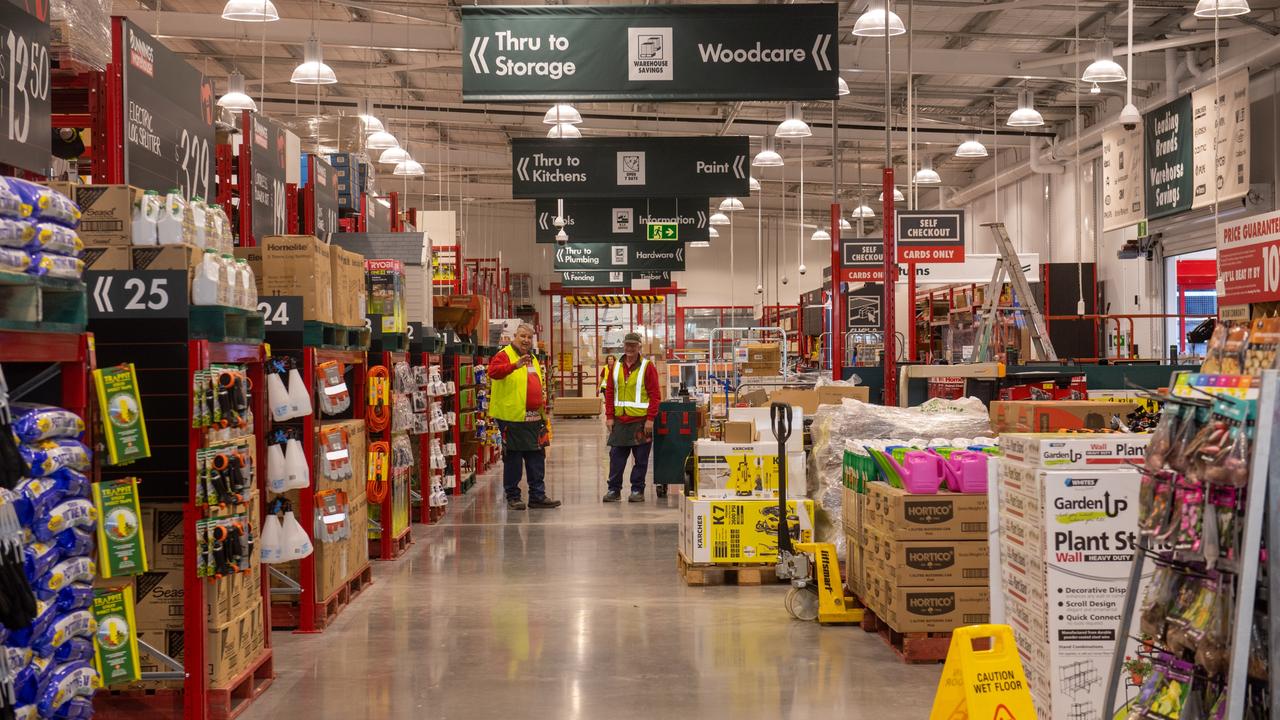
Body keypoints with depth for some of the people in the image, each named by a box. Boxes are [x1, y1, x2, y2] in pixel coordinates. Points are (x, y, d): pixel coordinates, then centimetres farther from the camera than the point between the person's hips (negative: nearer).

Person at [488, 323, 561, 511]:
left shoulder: (533, 360, 19)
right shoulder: (505, 355, -5)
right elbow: (493, 371, -26)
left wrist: (543, 407, 19)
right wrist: (516, 365, -38)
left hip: (533, 418, 7)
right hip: (512, 417, -7)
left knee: (536, 456, 8)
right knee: (513, 458, 0)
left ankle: (537, 496, 15)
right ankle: (513, 497, 9)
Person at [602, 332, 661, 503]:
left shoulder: (647, 367, -3)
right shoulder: (616, 367, 9)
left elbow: (655, 394, -6)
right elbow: (609, 392, 10)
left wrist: (650, 419, -12)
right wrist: (609, 416, 2)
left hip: (640, 421, -3)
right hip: (619, 421, 4)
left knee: (640, 459, 3)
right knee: (616, 456, 4)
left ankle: (637, 490, 11)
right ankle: (614, 489, 11)